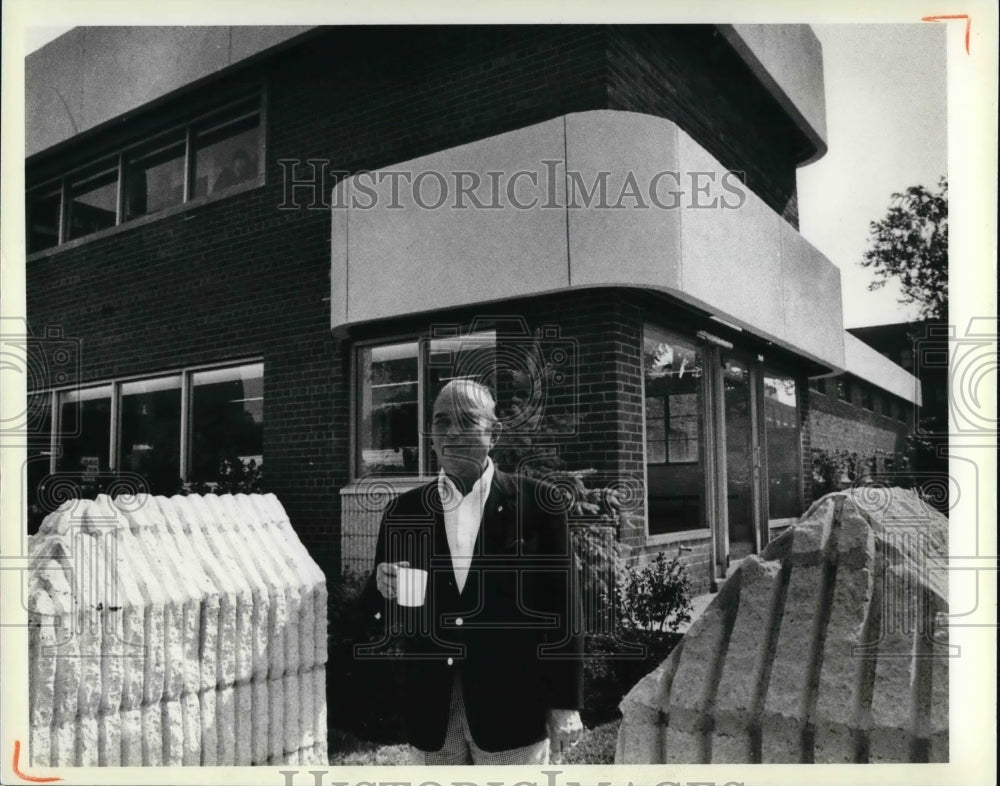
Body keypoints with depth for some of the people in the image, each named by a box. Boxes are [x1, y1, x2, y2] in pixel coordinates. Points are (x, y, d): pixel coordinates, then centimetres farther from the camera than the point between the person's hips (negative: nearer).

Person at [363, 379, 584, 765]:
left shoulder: (539, 503, -4)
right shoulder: (403, 511, 4)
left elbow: (561, 607, -3)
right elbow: (380, 614, 9)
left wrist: (565, 703, -3)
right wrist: (385, 590, -12)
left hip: (512, 710, -2)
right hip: (430, 711, 3)